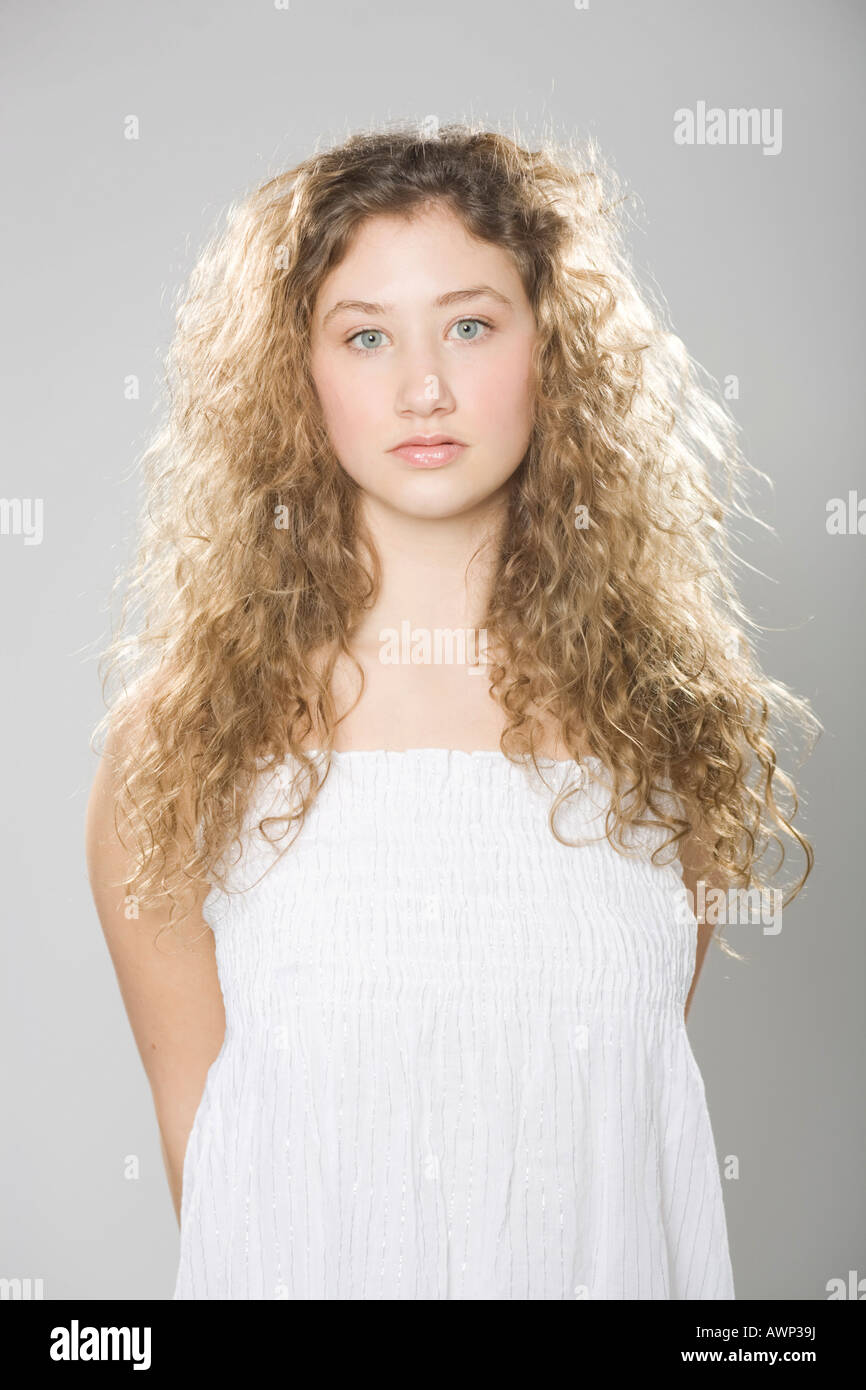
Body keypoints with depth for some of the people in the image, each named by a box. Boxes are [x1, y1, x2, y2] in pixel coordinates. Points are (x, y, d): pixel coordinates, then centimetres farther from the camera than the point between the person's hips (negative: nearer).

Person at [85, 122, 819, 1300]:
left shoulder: (674, 710, -9)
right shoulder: (186, 726, -12)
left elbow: (633, 1088, 0)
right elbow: (192, 1104, -5)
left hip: (612, 1261, 2)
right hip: (301, 1266, -1)